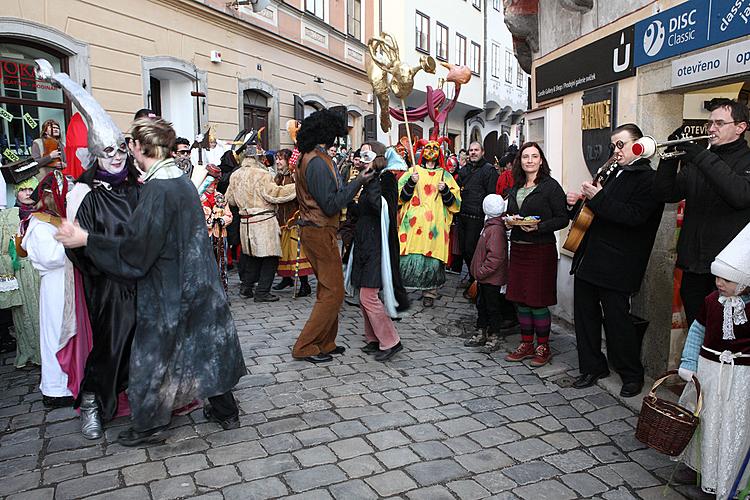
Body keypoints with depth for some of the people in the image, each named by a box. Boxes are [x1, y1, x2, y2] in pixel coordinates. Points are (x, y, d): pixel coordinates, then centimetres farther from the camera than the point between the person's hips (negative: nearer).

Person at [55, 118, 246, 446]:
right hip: (196, 282, 8)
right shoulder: (182, 181, 5)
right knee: (206, 345, 16)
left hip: (167, 290, -8)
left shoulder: (157, 190, -21)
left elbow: (136, 247, -21)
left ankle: (149, 424, 25)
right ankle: (225, 410, 27)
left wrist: (86, 240, -13)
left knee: (154, 353, 9)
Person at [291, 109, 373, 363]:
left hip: (314, 230, 10)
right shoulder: (318, 162, -18)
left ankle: (325, 342, 25)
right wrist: (357, 182, -17)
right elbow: (331, 205, -21)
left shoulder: (308, 159, 13)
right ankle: (305, 347, 2)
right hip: (320, 232, -10)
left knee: (327, 290, 16)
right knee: (333, 292, -4)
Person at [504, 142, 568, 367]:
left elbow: (562, 219, -9)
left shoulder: (550, 186, -6)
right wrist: (511, 220, -2)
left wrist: (539, 226, -22)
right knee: (521, 300, 10)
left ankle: (543, 347, 15)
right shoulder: (516, 188, 13)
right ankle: (526, 344, 23)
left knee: (538, 301, -1)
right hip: (518, 248, 6)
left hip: (541, 249, -6)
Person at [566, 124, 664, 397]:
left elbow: (634, 216, -21)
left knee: (616, 318, 0)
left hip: (616, 265, -8)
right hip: (589, 260, 8)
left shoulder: (648, 178, -9)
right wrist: (579, 202, 7)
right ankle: (592, 367, 28)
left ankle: (632, 375, 20)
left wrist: (598, 198, -21)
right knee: (585, 314, 13)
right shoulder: (615, 174, 18)